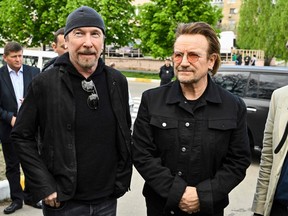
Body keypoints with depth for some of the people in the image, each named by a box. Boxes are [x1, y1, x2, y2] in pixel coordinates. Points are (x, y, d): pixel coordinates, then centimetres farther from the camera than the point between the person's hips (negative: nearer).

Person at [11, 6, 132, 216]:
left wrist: (122, 178, 5)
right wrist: (43, 186, -9)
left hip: (107, 198, 3)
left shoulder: (118, 81, -2)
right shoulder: (44, 83, -10)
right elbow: (22, 136, -5)